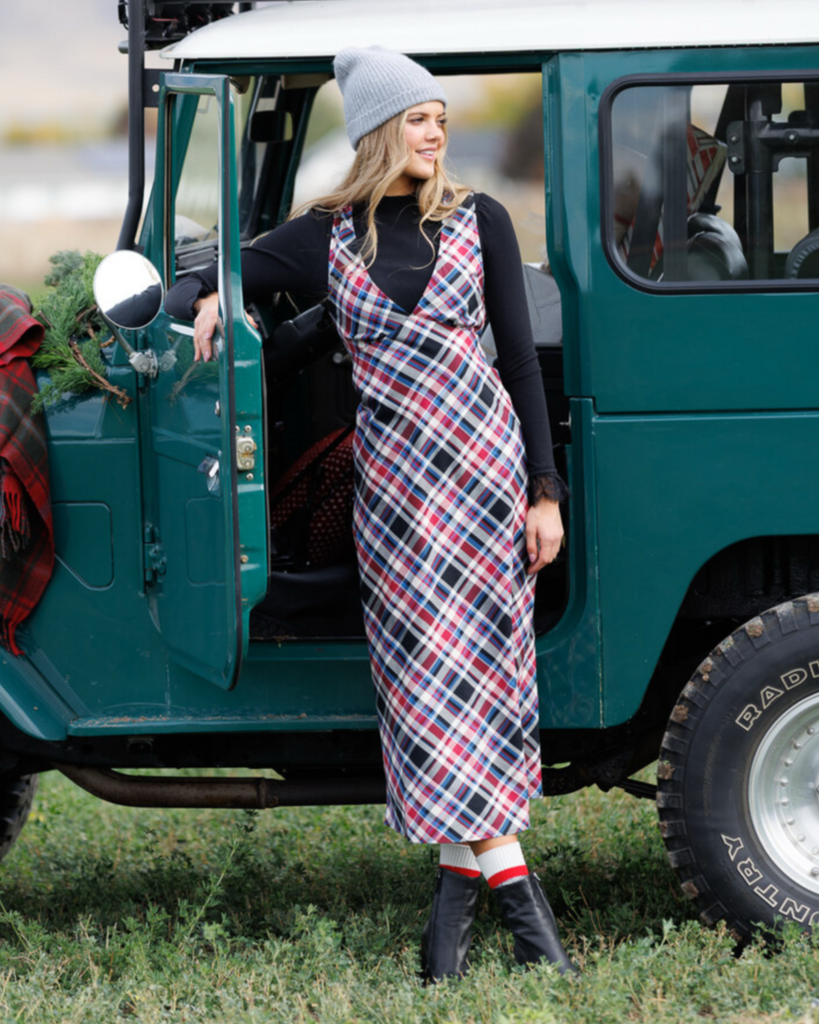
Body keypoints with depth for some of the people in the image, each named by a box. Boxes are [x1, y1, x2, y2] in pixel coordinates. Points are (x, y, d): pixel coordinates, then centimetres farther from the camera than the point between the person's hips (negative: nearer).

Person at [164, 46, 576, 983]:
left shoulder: (478, 221, 6)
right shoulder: (325, 237, 7)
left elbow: (520, 359, 6)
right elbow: (196, 287, 13)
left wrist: (545, 490, 1)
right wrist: (204, 303, -12)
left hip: (485, 456, -1)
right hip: (391, 473, 1)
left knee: (481, 657, -4)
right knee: (424, 668, -4)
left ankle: (462, 876, -1)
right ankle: (507, 880, 0)